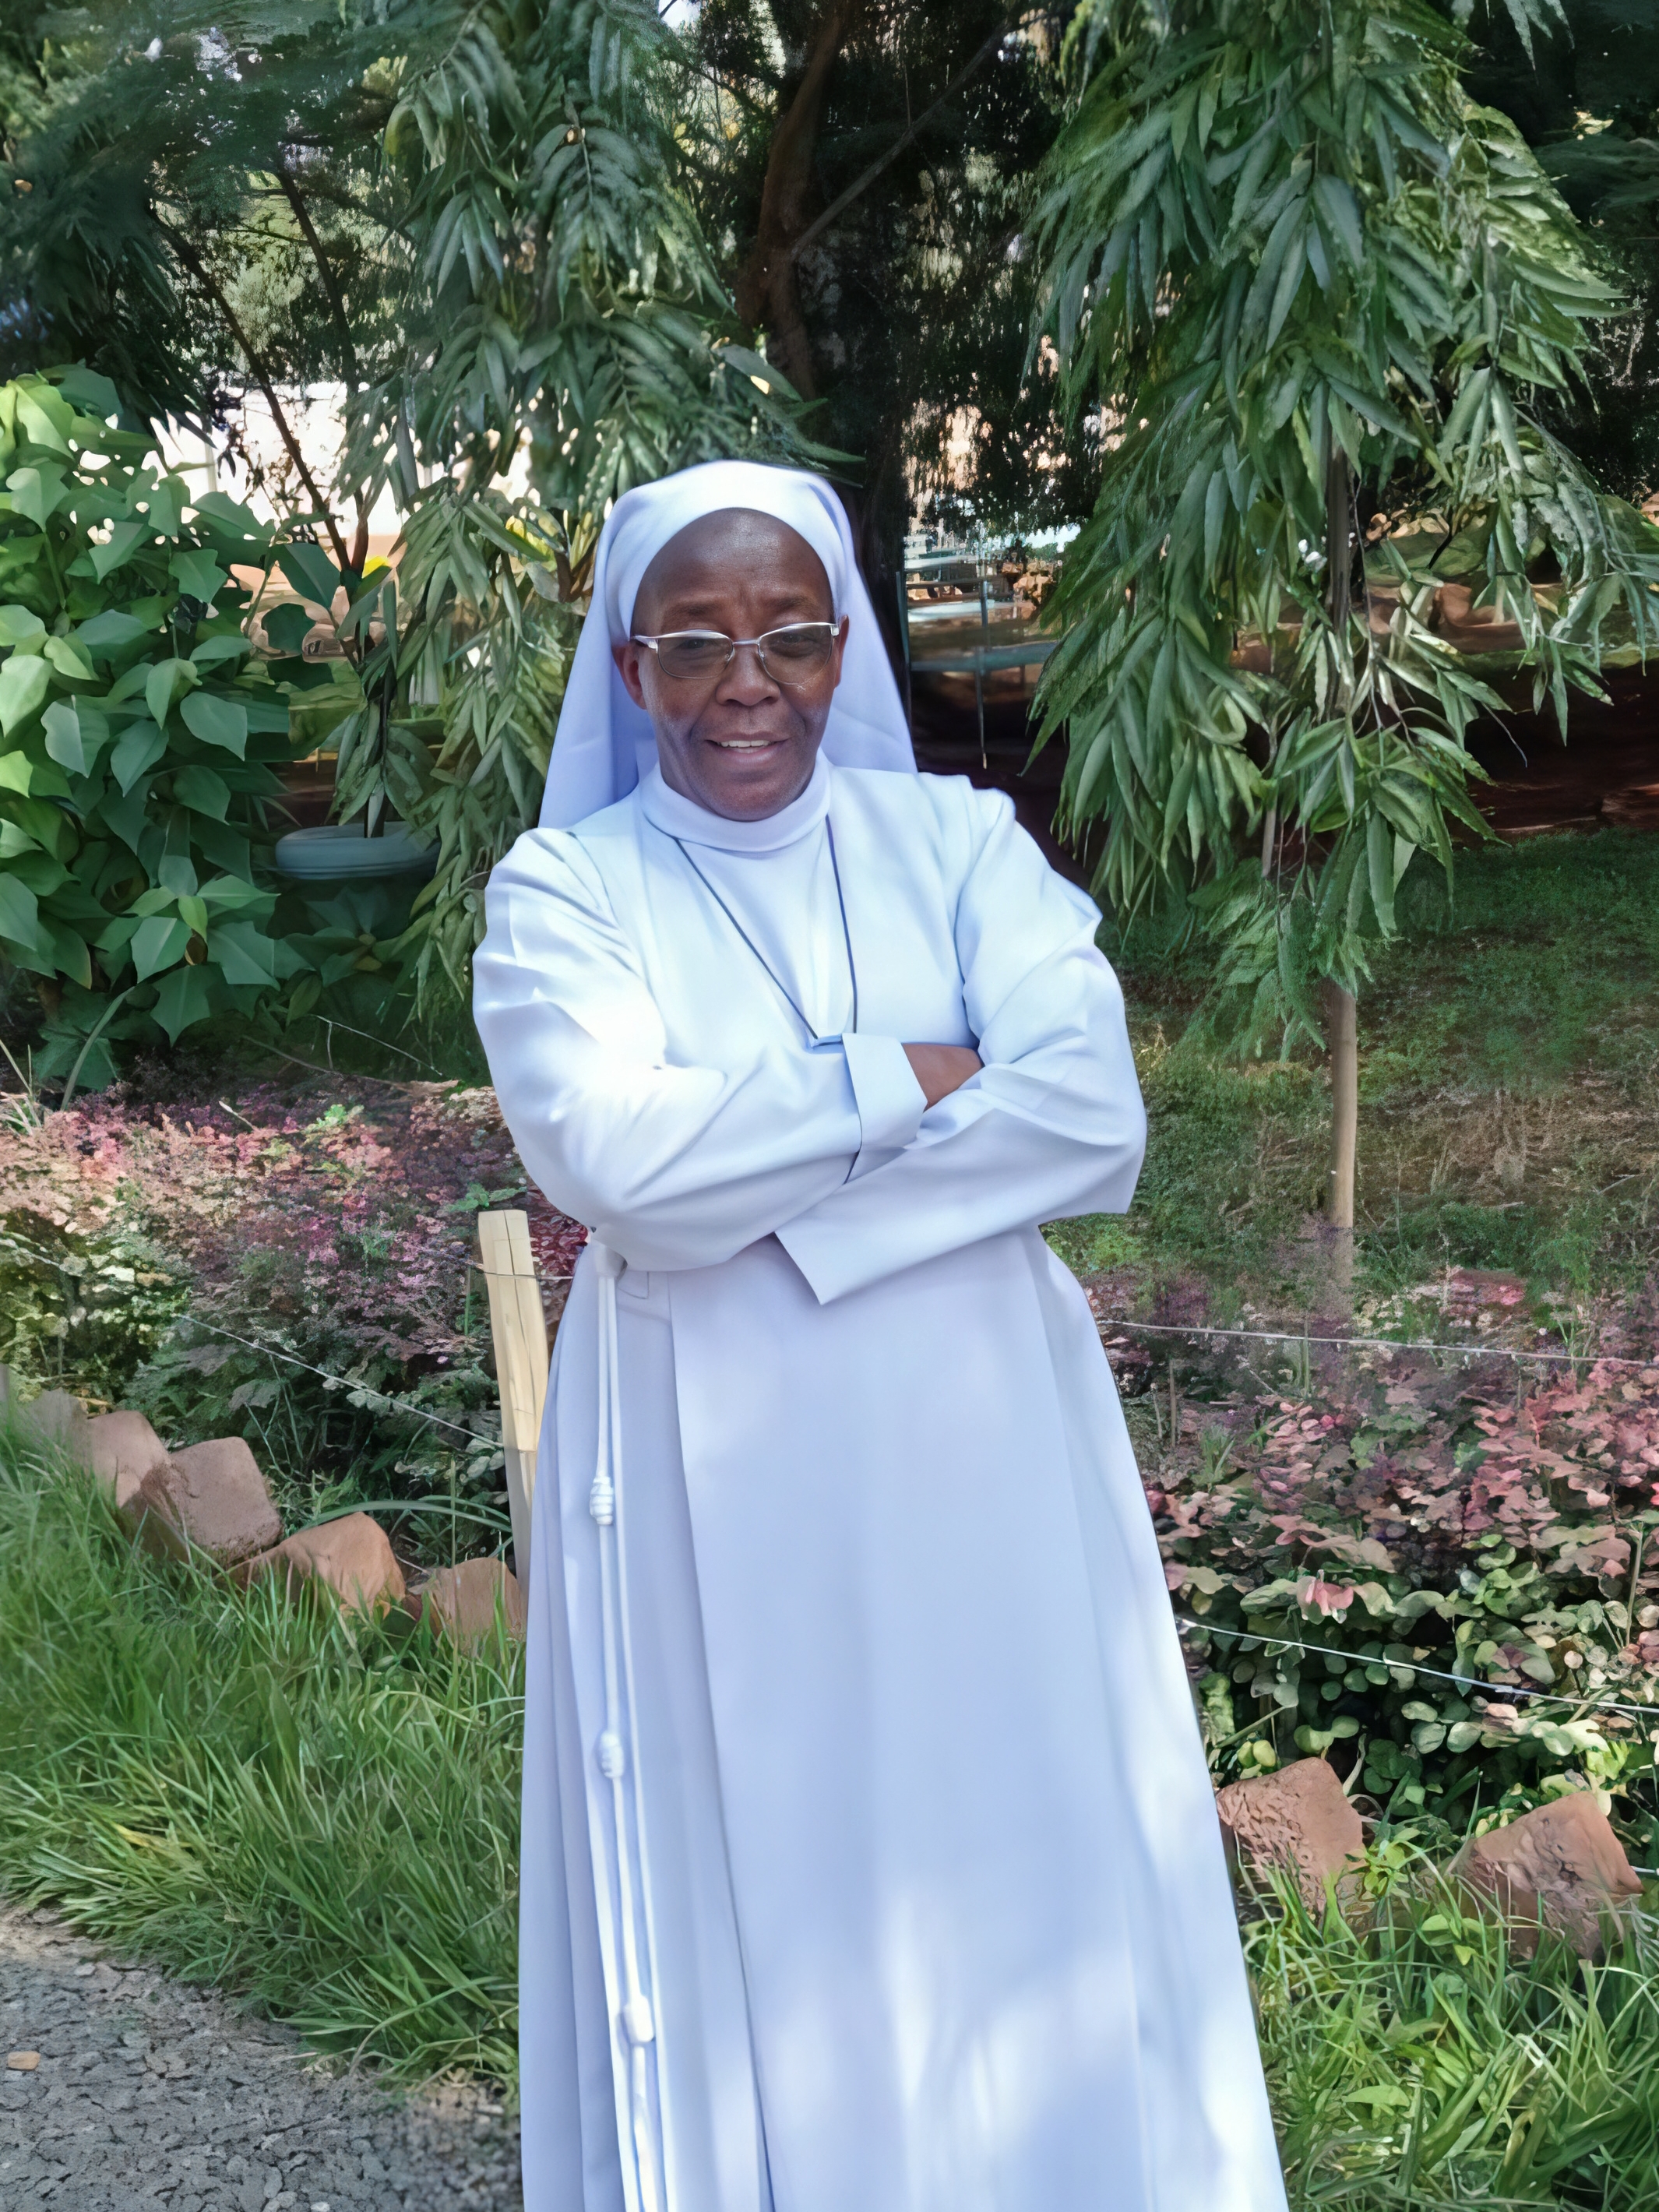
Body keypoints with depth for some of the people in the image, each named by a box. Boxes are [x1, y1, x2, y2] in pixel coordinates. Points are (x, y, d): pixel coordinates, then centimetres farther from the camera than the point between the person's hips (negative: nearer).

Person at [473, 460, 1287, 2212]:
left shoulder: (961, 841, 2)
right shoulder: (564, 888, -2)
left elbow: (1092, 1119, -13)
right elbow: (603, 1150, -20)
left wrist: (748, 1176, -16)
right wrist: (906, 1083, -14)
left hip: (979, 1453, 2)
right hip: (711, 1479, -1)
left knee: (1015, 1855, 11)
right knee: (745, 1887, 9)